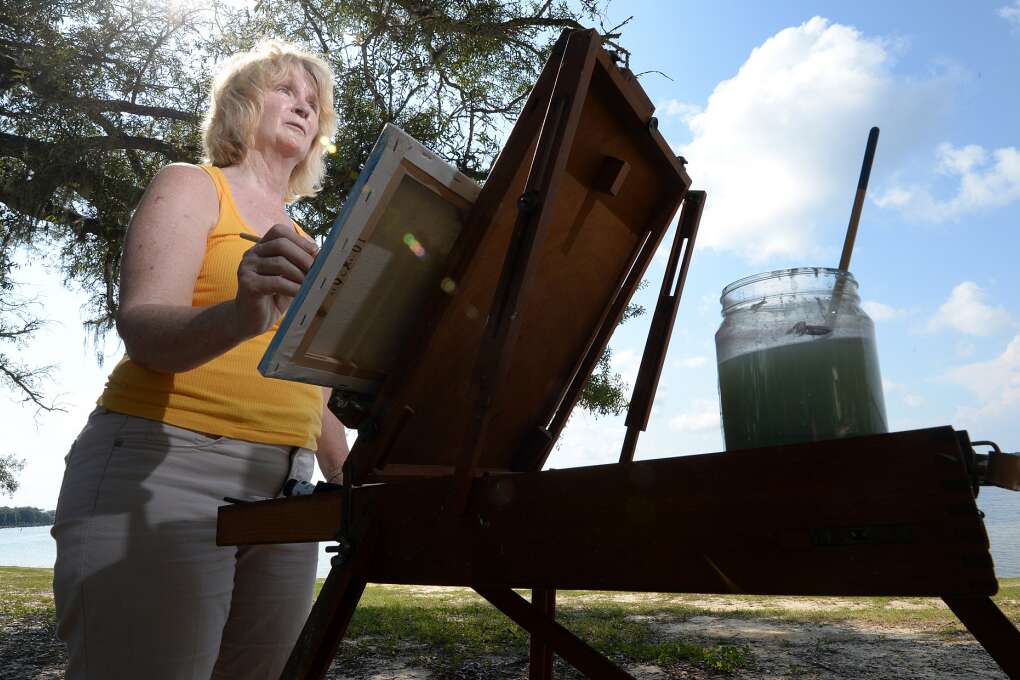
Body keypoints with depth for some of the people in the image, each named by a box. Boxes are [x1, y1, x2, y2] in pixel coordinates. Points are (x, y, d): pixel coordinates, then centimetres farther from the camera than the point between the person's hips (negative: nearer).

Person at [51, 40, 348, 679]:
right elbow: (143, 328, -13)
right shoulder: (191, 185, 4)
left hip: (283, 494, 6)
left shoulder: (303, 245, 20)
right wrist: (240, 318, -34)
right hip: (163, 469, -5)